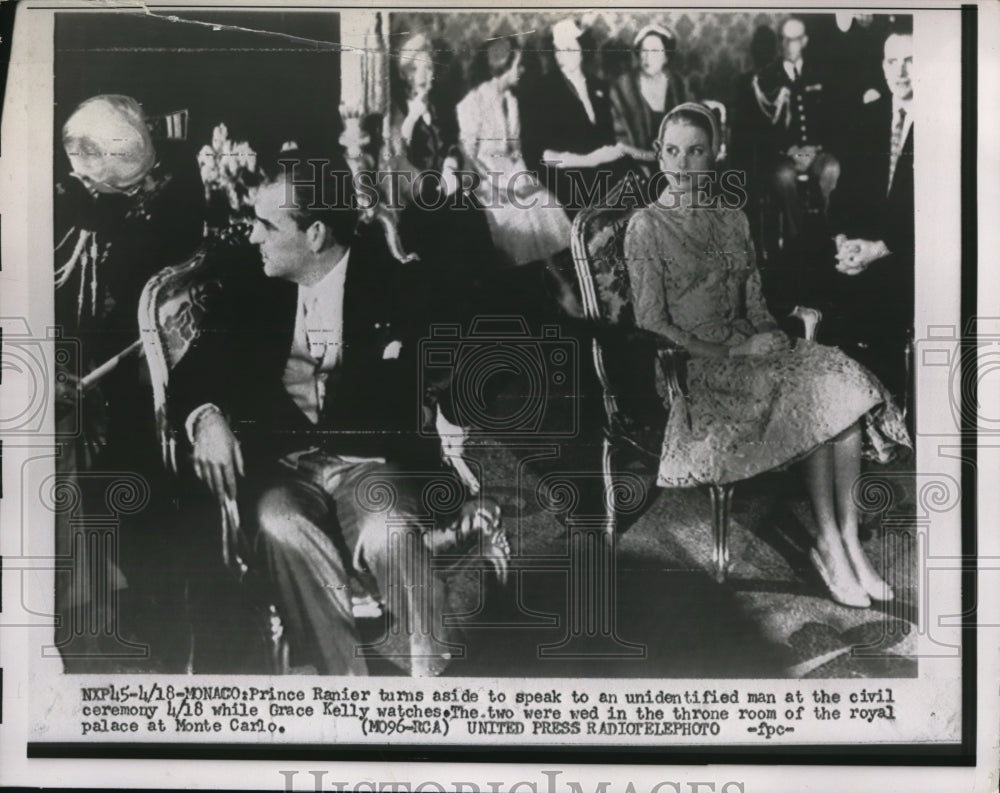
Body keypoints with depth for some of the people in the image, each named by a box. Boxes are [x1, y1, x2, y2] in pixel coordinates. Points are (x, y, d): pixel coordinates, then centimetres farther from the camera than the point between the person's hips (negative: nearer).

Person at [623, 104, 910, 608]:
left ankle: (849, 541, -21)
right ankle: (828, 544, -18)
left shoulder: (732, 220, 16)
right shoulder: (647, 227, -3)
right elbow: (650, 324, -9)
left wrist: (775, 339, -5)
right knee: (815, 392, -26)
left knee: (843, 383, -21)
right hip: (689, 368, -6)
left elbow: (754, 305, 17)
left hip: (744, 350, 6)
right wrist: (727, 353, -14)